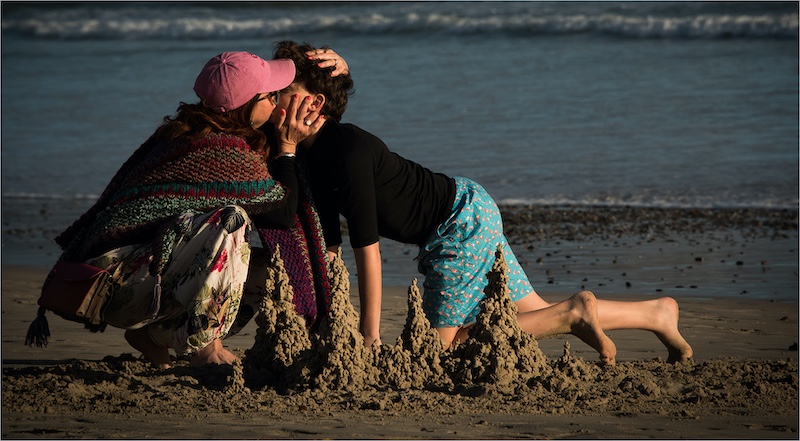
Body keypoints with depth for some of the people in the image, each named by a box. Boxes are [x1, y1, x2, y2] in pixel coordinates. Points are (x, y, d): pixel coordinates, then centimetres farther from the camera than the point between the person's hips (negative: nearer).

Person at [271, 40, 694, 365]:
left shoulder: (350, 152, -27)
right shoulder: (312, 157, 2)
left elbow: (368, 250, -26)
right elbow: (327, 246, 7)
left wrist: (370, 336, -21)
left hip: (464, 222, -9)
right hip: (468, 216, 9)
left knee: (442, 344, -7)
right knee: (536, 316, 16)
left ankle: (571, 314, -3)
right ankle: (655, 313, 28)